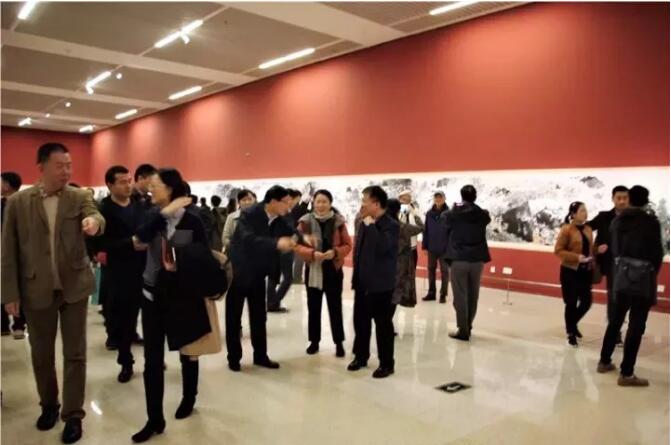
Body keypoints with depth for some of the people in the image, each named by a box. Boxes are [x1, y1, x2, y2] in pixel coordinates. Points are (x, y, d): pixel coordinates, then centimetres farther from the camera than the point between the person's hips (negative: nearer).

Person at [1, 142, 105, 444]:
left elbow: (95, 217, -20)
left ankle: (73, 414, 18)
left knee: (75, 353, 5)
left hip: (74, 286, 0)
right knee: (41, 354, 15)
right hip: (36, 290, 1)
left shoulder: (80, 197, 0)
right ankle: (49, 405, 36)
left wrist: (94, 222, -46)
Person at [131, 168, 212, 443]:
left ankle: (189, 399, 38)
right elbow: (139, 241, -19)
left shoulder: (192, 220, -9)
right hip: (154, 293, 3)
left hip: (184, 295, -3)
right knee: (152, 359, 2)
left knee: (187, 351, 15)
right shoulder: (153, 215, 1)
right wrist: (164, 212, -24)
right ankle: (155, 420, 13)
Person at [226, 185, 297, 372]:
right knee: (234, 317, 6)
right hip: (238, 272, -6)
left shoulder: (279, 220, -4)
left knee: (259, 317, 12)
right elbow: (249, 239, -40)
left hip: (258, 274, 6)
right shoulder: (249, 214, -24)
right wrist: (276, 243, -49)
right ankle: (234, 358, 20)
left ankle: (261, 356, 24)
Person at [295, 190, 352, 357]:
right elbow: (298, 246, -4)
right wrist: (312, 253, -21)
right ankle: (314, 341, 23)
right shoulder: (305, 221, -2)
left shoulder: (338, 221, -2)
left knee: (335, 307, 3)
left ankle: (339, 343, 14)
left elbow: (347, 245, 0)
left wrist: (335, 252, -18)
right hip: (312, 269, 1)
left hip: (334, 269, -1)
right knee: (313, 307, 9)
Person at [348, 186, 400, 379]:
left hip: (380, 284, -7)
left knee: (383, 324, 3)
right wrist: (356, 276, 15)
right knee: (360, 321, 16)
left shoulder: (391, 225, -14)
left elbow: (382, 247, -32)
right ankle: (360, 356, 32)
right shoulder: (364, 223, 8)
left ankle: (386, 364, 16)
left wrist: (371, 225, -23)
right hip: (363, 282, 7)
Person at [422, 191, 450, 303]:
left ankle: (443, 294, 14)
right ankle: (431, 293, 22)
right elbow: (425, 230, 4)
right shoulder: (429, 213, 3)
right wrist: (424, 246, 1)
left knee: (444, 271, 6)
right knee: (431, 270, 11)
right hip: (431, 248, 3)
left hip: (445, 248, -3)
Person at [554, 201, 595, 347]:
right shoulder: (566, 229, -10)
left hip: (586, 271, 5)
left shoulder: (588, 229, 7)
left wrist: (592, 260, 2)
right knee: (571, 303, 2)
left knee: (587, 301, 5)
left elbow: (590, 248, 19)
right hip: (570, 271, -5)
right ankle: (570, 333, 18)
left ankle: (573, 324, 32)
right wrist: (577, 257, -20)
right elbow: (558, 250, -11)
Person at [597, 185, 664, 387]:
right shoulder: (651, 222, -13)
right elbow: (657, 252, -6)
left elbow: (614, 249, 6)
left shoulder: (617, 220, 3)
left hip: (621, 274, 6)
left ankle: (604, 361, 28)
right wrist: (653, 272, 10)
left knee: (616, 319, 18)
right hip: (642, 276, -6)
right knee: (636, 326, 1)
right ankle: (626, 374, 5)